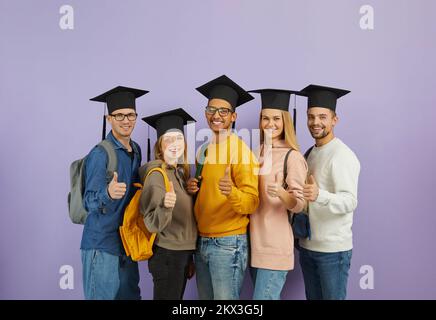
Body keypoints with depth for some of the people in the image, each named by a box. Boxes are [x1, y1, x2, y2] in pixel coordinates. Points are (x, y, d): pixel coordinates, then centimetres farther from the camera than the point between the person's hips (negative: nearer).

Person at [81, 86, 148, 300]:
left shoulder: (136, 150, 7)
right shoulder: (100, 154, -14)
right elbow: (89, 202, -18)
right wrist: (108, 193, -37)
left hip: (127, 241, 7)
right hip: (102, 244, -7)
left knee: (129, 295, 15)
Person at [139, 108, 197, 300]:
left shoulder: (180, 172, 8)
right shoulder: (156, 174, -15)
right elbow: (152, 224, -21)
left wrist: (189, 259, 16)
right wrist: (165, 205, -41)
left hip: (182, 252, 8)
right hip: (167, 254, -7)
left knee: (176, 297, 16)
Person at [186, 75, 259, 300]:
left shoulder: (241, 151, -13)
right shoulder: (203, 149, 9)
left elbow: (252, 203, -16)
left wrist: (231, 193, -36)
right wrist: (192, 188, -2)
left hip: (228, 243, -7)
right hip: (200, 241, 7)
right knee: (204, 297, 17)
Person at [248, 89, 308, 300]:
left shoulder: (292, 156, -10)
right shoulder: (257, 153, 9)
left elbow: (299, 204, -14)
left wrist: (282, 193, -33)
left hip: (275, 244, -6)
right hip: (255, 241, 6)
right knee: (269, 297, 15)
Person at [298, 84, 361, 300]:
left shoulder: (342, 155, -15)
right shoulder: (310, 153, 9)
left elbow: (350, 201, -25)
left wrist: (319, 196, -42)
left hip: (333, 249, -7)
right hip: (307, 245, 7)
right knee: (312, 297, 17)